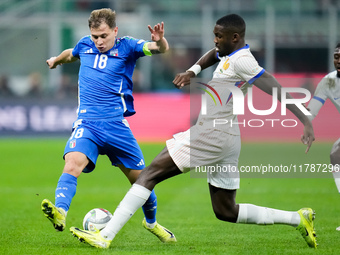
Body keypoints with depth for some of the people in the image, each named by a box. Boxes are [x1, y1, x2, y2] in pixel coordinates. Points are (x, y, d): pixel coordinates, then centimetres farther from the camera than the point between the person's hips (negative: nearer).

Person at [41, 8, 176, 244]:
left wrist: (159, 41, -41)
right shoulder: (85, 45, 9)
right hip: (87, 124, 1)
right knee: (73, 163, -29)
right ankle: (59, 213, -46)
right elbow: (70, 54, 34)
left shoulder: (126, 47, -1)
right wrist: (56, 60, 54)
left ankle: (151, 222, 34)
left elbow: (160, 49, -17)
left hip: (117, 125, -1)